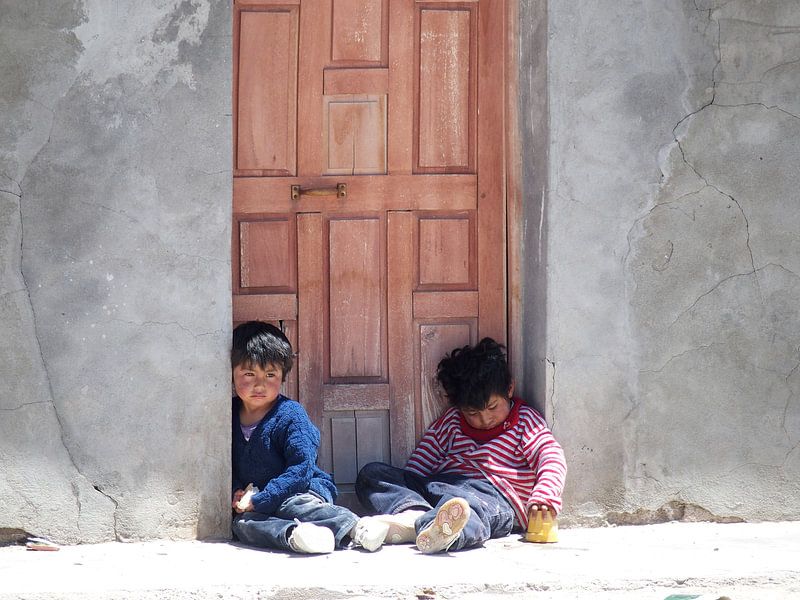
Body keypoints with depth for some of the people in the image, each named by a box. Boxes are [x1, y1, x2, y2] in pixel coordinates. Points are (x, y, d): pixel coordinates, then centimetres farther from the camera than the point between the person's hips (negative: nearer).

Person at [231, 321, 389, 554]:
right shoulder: (230, 415, 10)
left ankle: (358, 528, -54)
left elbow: (300, 469, -15)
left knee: (293, 505, -37)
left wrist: (258, 501, -19)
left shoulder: (291, 415, -8)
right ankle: (292, 535, -56)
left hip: (304, 489, -4)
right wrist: (236, 492, -3)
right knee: (242, 523, -28)